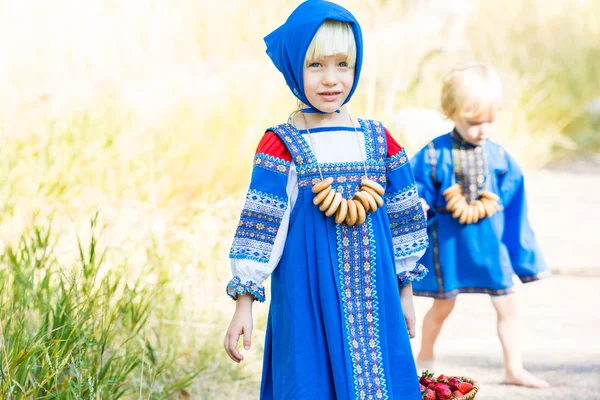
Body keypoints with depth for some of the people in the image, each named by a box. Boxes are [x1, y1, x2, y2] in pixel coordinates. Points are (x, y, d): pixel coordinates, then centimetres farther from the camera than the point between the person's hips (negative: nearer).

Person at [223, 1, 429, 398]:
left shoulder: (379, 141, 6)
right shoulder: (282, 146, -5)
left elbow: (402, 222, 13)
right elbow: (260, 228, -6)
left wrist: (406, 292, 14)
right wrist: (244, 305, -9)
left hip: (373, 300, 3)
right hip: (308, 302, -3)